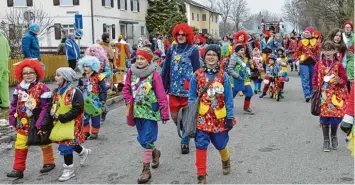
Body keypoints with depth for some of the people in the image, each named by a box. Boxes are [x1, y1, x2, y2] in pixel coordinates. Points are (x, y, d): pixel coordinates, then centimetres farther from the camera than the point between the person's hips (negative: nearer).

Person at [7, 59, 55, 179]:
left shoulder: (42, 88, -17)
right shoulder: (19, 88, 2)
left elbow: (46, 107, -20)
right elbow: (14, 104, 9)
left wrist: (40, 123, -23)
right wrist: (12, 118, 3)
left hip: (38, 123, -5)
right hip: (23, 123, 5)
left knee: (44, 143, 15)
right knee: (20, 146, 4)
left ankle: (49, 162, 35)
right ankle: (18, 169, 11)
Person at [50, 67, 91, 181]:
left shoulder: (74, 92, -16)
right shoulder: (56, 91, 8)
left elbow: (77, 109, -21)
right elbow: (53, 106, 16)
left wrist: (62, 117, -25)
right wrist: (53, 115, -7)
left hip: (71, 123, -7)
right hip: (60, 123, 7)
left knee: (66, 145, -7)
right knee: (70, 142, 18)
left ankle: (69, 170, 7)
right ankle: (83, 152, 47)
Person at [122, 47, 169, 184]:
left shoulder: (154, 75, -12)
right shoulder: (131, 73, 2)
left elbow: (161, 96, -11)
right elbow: (126, 89, 13)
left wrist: (165, 114, -11)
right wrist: (129, 102, 0)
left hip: (150, 111, -5)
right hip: (137, 111, 5)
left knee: (147, 140, -7)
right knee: (142, 139, 15)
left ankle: (146, 170, 2)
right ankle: (154, 152, 45)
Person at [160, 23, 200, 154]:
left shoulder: (193, 50, -3)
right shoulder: (172, 49, 9)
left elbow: (196, 70, -5)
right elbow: (166, 68, 10)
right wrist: (163, 86, 7)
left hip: (188, 89, -4)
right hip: (174, 89, 5)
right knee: (174, 115, 10)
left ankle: (185, 141, 17)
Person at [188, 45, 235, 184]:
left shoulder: (223, 76, -3)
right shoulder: (197, 75, -2)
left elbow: (228, 98, -1)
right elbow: (192, 97, 3)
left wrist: (230, 117, -4)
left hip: (219, 117, 0)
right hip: (201, 117, 0)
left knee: (220, 144, 13)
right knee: (201, 145, -1)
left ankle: (226, 160, 47)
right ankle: (201, 175, 11)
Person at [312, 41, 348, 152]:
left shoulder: (338, 65, -2)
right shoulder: (319, 64, 2)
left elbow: (344, 80, 1)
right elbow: (315, 79, 7)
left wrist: (339, 81, -21)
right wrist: (315, 90, -1)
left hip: (336, 95, 0)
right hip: (324, 95, 1)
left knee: (336, 116, -2)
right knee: (324, 116, 1)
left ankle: (334, 136, 27)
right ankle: (326, 140, 15)